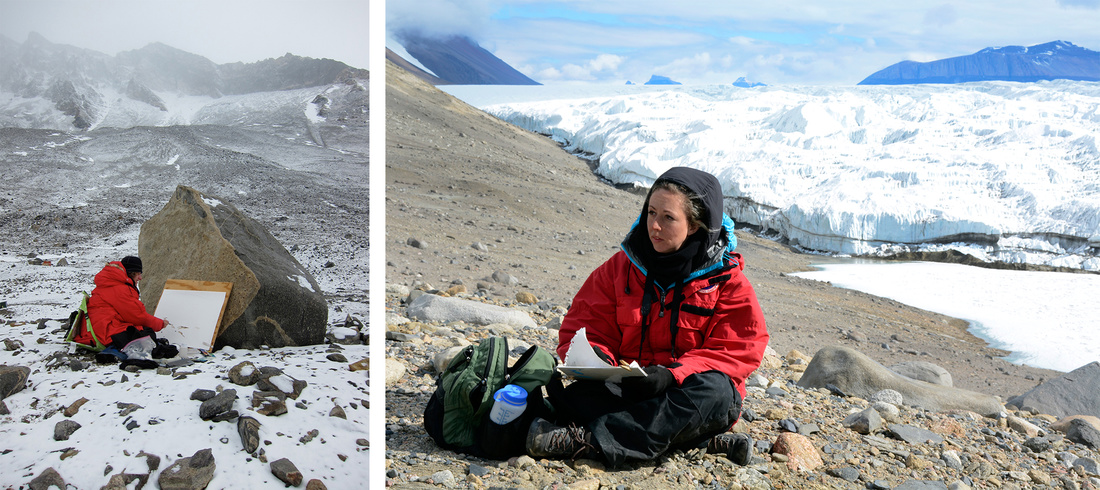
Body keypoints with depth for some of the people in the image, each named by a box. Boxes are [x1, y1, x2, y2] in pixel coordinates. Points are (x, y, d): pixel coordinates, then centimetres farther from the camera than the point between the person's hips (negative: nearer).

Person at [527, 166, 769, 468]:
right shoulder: (623, 265, 7)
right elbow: (587, 324, 8)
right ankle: (698, 439, -31)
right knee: (570, 394, -28)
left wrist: (673, 374, -24)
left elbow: (739, 350, -7)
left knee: (714, 389, -36)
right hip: (627, 387, 2)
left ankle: (590, 441, -40)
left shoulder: (726, 279, -1)